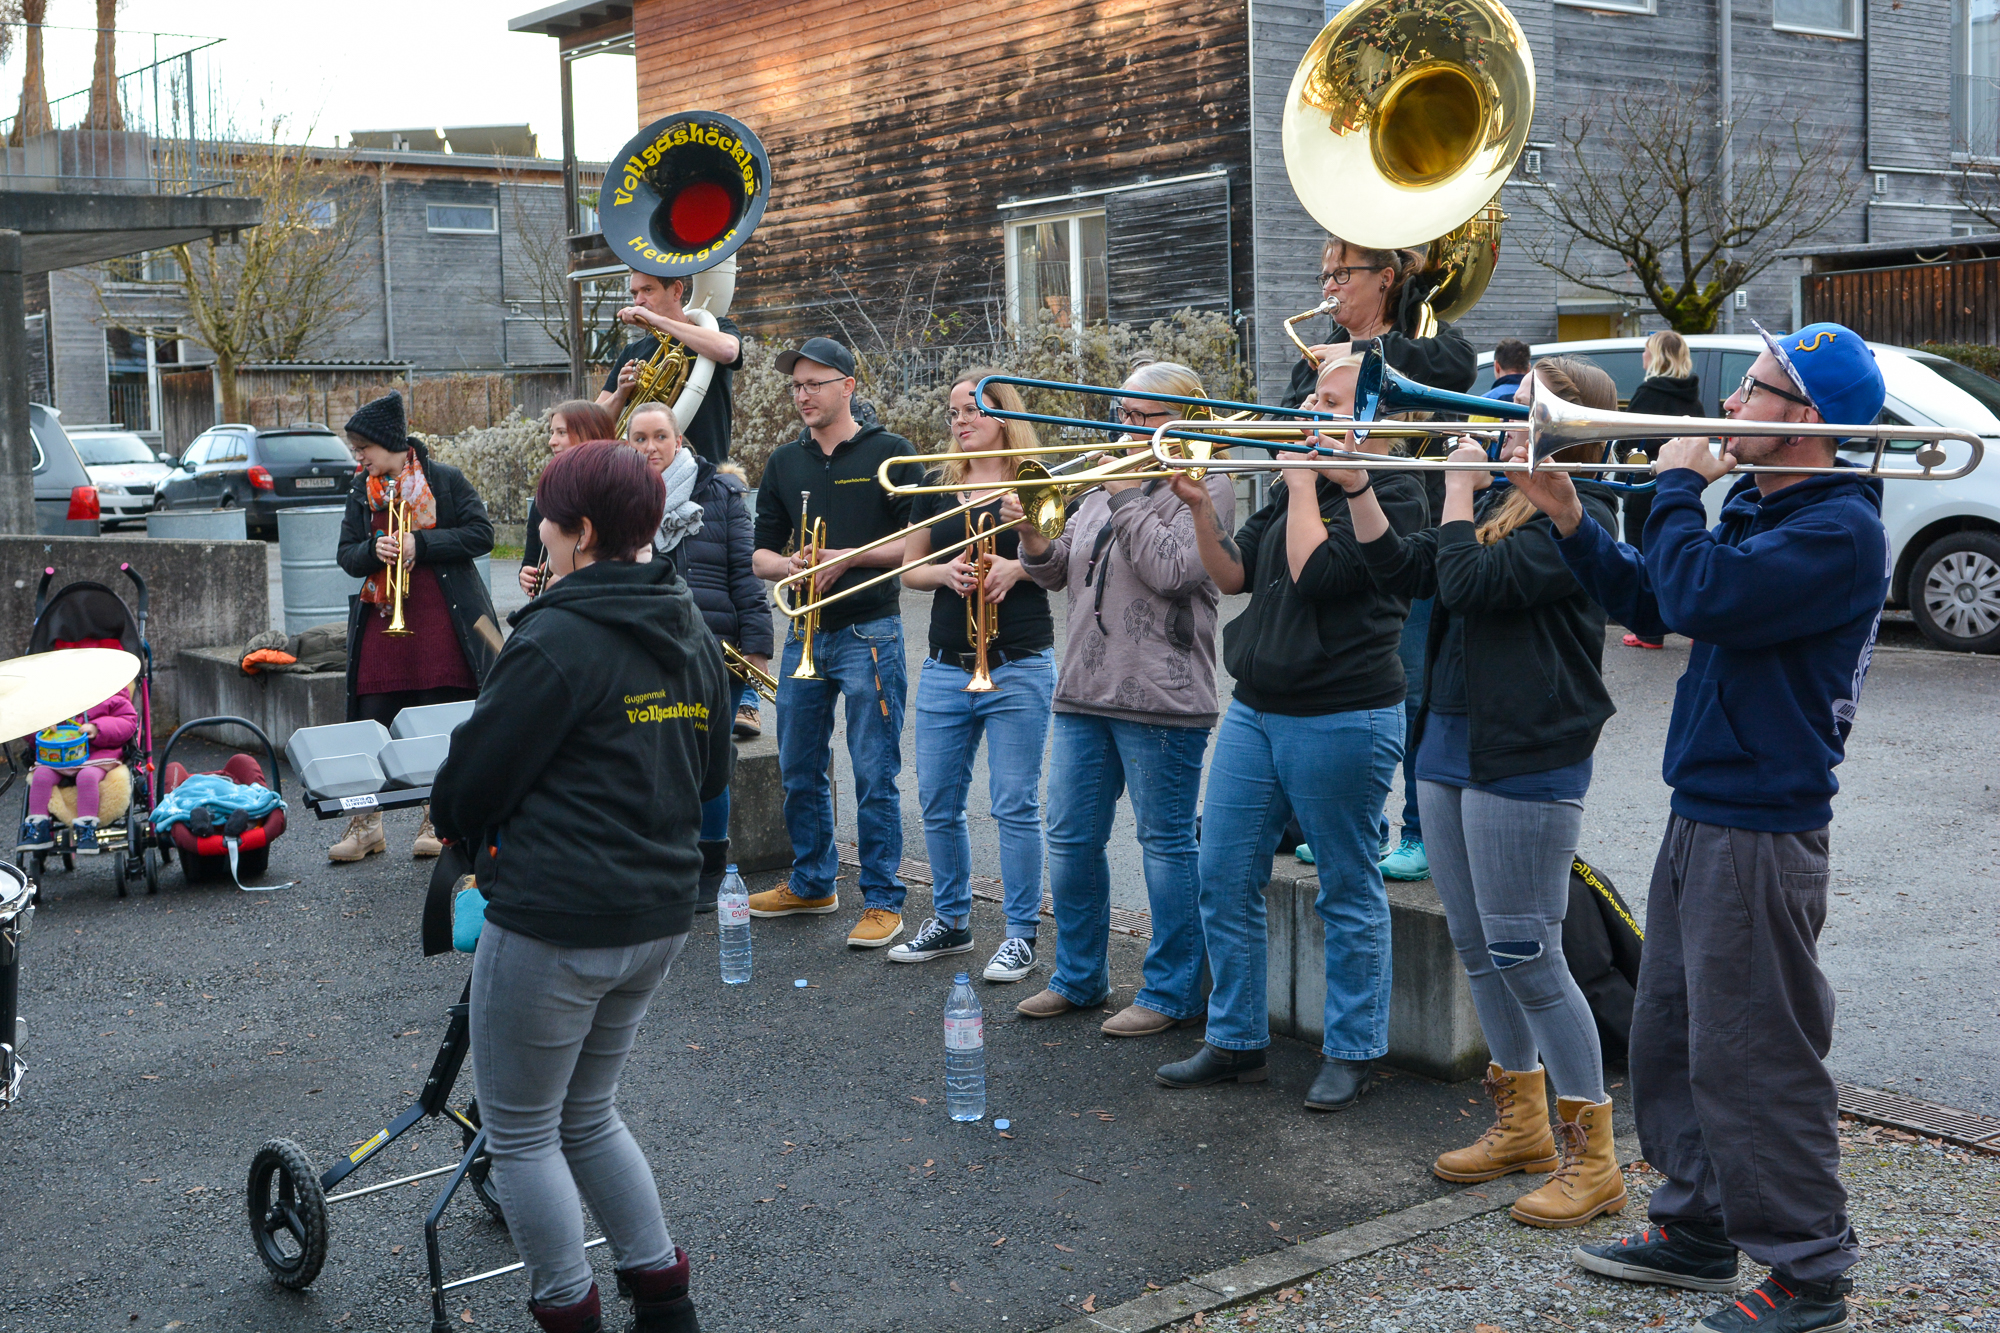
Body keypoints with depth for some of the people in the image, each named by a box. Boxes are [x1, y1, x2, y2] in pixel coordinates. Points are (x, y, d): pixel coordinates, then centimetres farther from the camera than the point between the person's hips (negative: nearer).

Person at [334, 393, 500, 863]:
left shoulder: (445, 480, -1)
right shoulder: (362, 492, 11)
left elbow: (481, 535, -7)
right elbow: (347, 556, 10)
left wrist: (420, 543, -15)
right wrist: (374, 550, -12)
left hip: (441, 622, -4)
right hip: (382, 624, 4)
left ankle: (436, 821, 12)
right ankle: (366, 824, 11)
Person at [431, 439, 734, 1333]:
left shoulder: (559, 639, -17)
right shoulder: (692, 637, 8)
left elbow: (475, 774, -12)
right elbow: (712, 773, 17)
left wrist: (458, 826, 10)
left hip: (553, 922, -8)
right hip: (660, 915, 8)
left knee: (520, 1131, 9)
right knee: (588, 1114, 23)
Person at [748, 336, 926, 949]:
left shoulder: (889, 453, -3)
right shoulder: (784, 462, 12)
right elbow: (761, 553, 13)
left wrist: (848, 558, -16)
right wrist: (790, 566, -9)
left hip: (869, 632, -5)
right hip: (805, 633, 6)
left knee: (874, 776, -3)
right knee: (799, 770, 13)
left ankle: (882, 900, 6)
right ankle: (811, 884, 29)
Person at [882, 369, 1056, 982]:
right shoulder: (937, 485, 11)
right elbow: (909, 568, 13)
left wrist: (1017, 567, -17)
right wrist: (947, 571, -7)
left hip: (1019, 667, -4)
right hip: (945, 668, 5)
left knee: (1015, 806, -3)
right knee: (938, 803, 8)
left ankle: (1021, 934, 8)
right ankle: (950, 921, 25)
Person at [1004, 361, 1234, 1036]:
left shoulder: (1206, 487, -4)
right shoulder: (1107, 484, 17)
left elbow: (1170, 570, -19)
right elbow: (1056, 572, 17)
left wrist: (1125, 496, -13)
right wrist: (1031, 534, -3)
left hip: (1161, 698, -7)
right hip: (1084, 693, 7)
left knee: (1166, 844, 1)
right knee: (1070, 840, 11)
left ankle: (1171, 993, 11)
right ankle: (1079, 978, 26)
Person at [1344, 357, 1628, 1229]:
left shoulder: (1578, 516, -12)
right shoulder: (1499, 500, 14)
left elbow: (1471, 583, -23)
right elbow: (1401, 571, 12)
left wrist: (1459, 484, -11)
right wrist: (1354, 485, 2)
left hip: (1526, 761, -9)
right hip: (1450, 744, 9)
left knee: (1525, 955, -6)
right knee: (1476, 948, 15)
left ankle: (1591, 1157, 5)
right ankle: (1521, 1123, 30)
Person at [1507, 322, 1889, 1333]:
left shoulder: (1841, 530, -16)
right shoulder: (1754, 509, 15)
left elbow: (1702, 597, -29)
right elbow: (1649, 605, 20)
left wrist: (1676, 488, -13)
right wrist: (1570, 519, 9)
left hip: (1761, 833, -10)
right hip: (1700, 818, 10)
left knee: (1753, 1059, -4)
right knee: (1671, 1039, 18)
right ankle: (1696, 1227, 32)